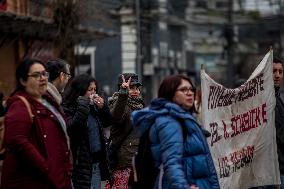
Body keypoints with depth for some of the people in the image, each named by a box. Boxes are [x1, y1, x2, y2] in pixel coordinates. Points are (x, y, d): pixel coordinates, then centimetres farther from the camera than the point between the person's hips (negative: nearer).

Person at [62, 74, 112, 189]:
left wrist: (103, 107, 0)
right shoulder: (68, 108, -9)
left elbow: (107, 122, 17)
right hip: (81, 161, -7)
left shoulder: (93, 106, 10)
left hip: (97, 158, 7)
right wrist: (83, 108, -23)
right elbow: (71, 129, -22)